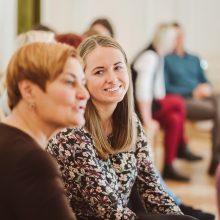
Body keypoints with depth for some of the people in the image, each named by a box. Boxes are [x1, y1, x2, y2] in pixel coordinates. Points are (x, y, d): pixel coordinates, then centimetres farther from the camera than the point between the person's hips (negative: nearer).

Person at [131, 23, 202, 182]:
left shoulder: (158, 56, 11)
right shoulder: (149, 57, -20)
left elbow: (157, 88, 13)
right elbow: (143, 90, -26)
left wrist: (162, 107, 7)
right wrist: (147, 120, -27)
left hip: (147, 106, 10)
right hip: (136, 109, -10)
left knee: (173, 119, -5)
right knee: (178, 102, -17)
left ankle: (169, 167, 0)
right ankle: (181, 148, -4)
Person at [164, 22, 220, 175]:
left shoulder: (194, 59, 28)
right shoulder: (165, 60, 9)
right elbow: (166, 88, -1)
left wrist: (207, 88, -1)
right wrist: (193, 92, -8)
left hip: (203, 97, 5)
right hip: (183, 101, -5)